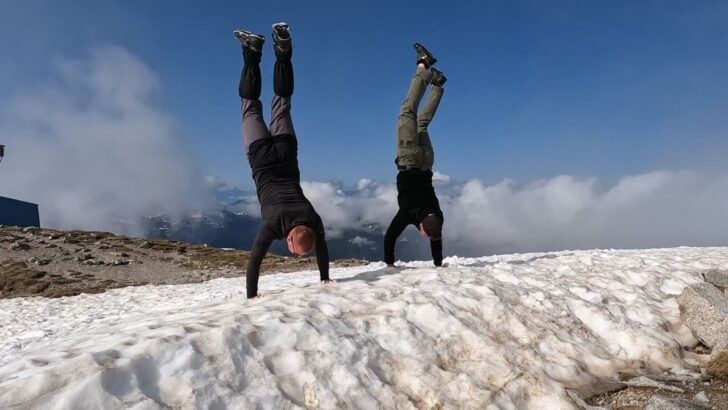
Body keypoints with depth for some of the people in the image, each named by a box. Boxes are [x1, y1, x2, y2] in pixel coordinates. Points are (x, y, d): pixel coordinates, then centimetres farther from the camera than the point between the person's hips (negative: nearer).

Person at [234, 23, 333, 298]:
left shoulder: (313, 221, -21)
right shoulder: (273, 224, -29)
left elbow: (322, 249, -2)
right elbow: (255, 260, -22)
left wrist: (325, 278, 7)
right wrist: (251, 295, -16)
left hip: (285, 156, 2)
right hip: (263, 160, -2)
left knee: (281, 105, 18)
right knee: (252, 107, 14)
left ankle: (282, 47, 17)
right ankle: (252, 51, 13)